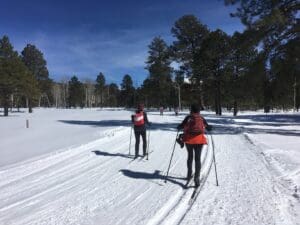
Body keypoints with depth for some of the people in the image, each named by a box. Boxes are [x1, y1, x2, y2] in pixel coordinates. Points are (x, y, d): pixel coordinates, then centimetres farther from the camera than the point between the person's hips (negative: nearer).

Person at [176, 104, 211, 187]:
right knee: (198, 158, 3)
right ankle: (196, 177, -7)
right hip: (199, 140, 0)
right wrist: (210, 127, 35)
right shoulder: (201, 118, 3)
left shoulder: (188, 118, -1)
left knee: (190, 156, 20)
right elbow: (208, 127, 13)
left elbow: (181, 126, -5)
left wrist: (178, 127, 17)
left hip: (188, 140, 1)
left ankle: (189, 174, 29)